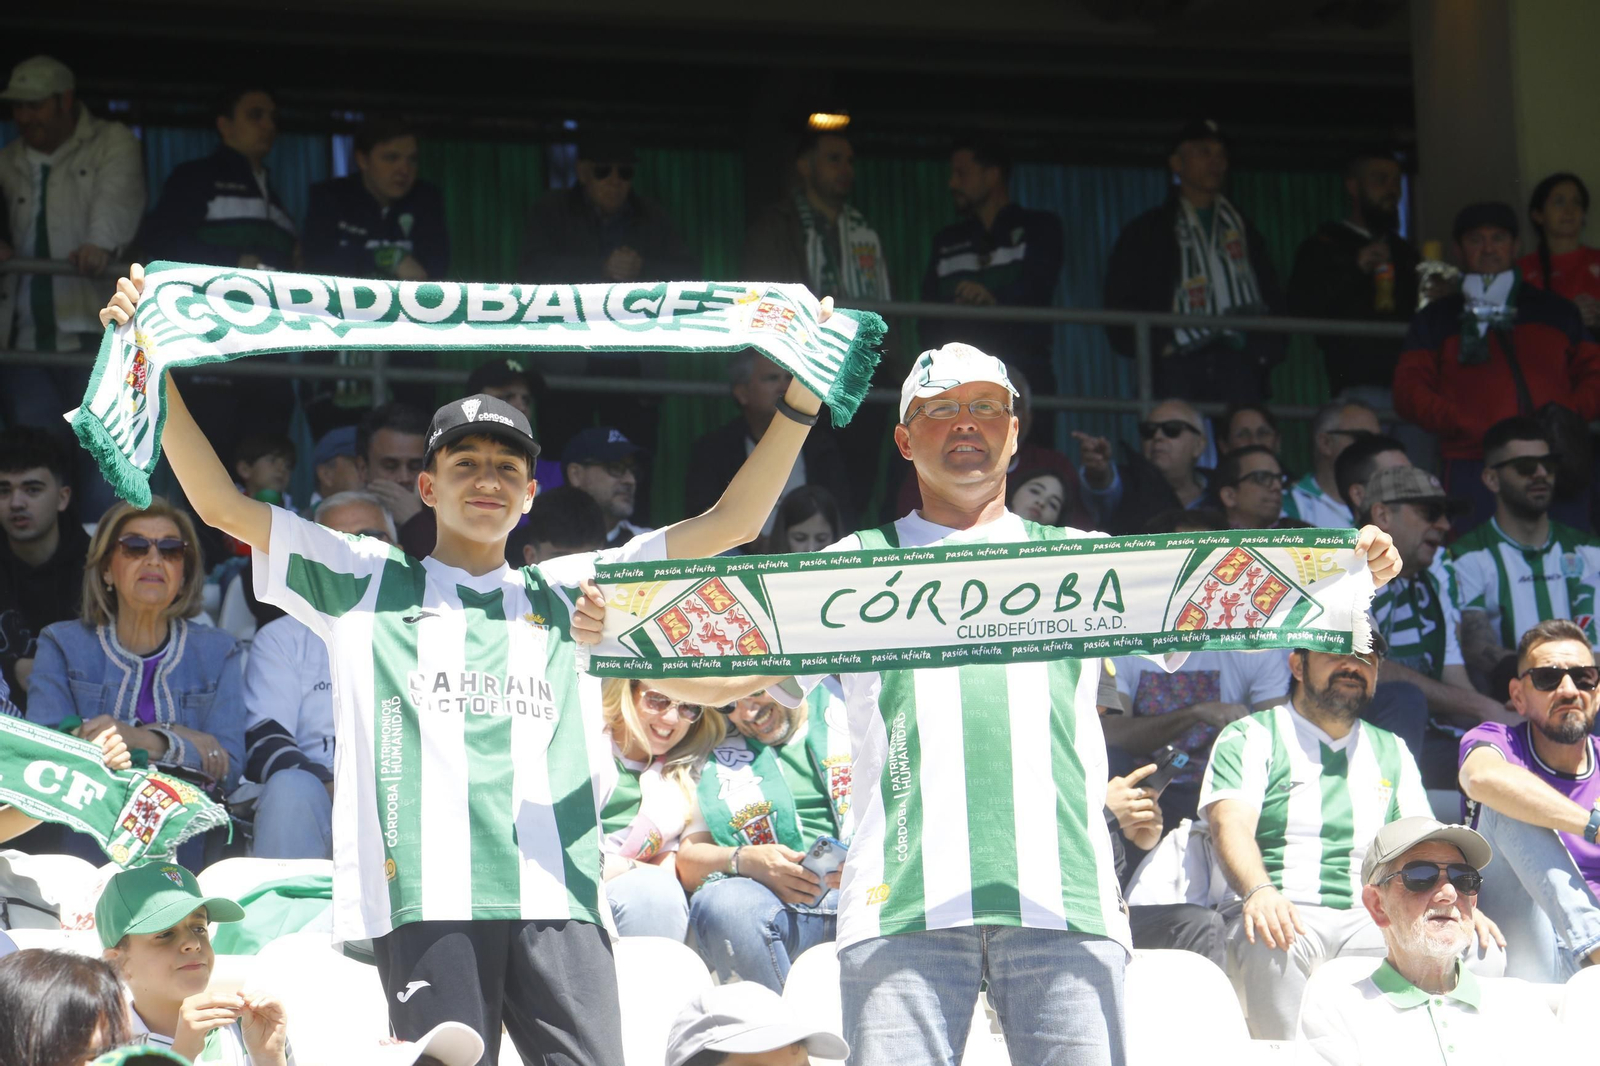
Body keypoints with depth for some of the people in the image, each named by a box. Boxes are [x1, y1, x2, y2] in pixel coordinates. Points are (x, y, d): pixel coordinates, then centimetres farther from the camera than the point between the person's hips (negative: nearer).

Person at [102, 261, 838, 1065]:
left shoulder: (570, 592, 23)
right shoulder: (367, 584, 19)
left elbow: (731, 523, 21)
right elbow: (220, 503, 15)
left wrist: (801, 399, 13)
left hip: (557, 898, 2)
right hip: (427, 899, -2)